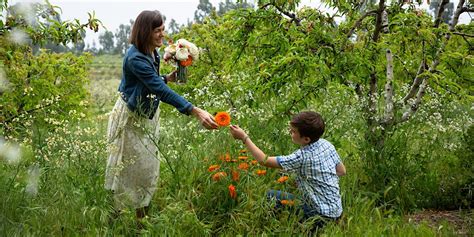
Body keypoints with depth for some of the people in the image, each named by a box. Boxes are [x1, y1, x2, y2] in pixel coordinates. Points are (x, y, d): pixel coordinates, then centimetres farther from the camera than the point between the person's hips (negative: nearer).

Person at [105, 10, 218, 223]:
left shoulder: (152, 53, -1)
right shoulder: (135, 58, -29)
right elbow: (161, 91, -38)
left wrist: (169, 77, -3)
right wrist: (196, 112, -44)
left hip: (148, 116, 8)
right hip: (131, 119, -8)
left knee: (148, 170, 13)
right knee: (129, 170, 3)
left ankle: (143, 220, 25)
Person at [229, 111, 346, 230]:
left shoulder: (302, 157, -26)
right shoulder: (326, 144, -4)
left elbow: (264, 160, -20)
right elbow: (342, 171, 9)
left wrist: (243, 137, -14)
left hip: (322, 216, -8)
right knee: (271, 194, 11)